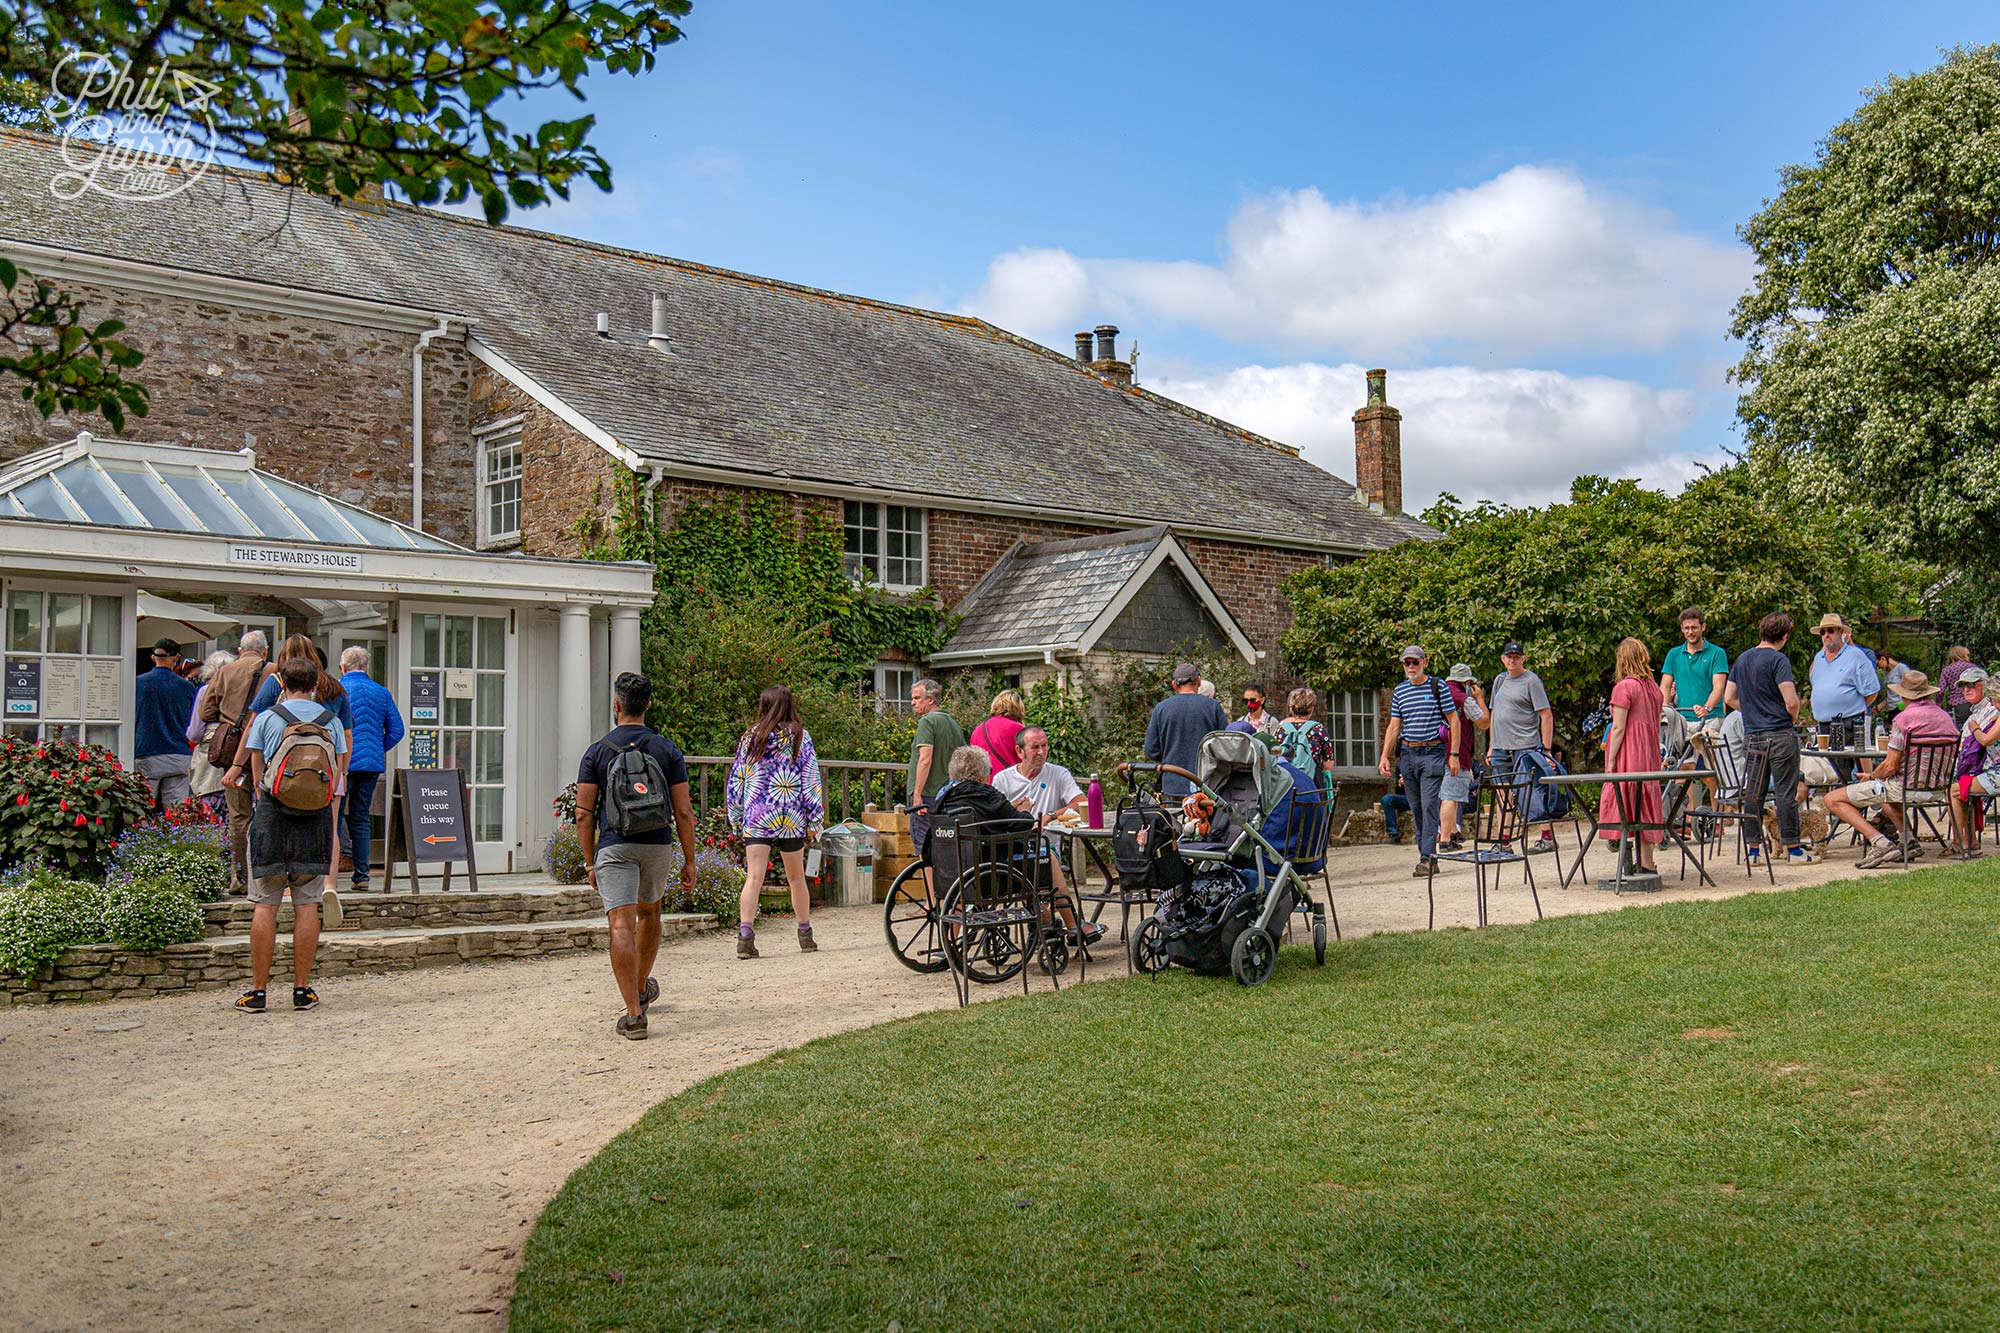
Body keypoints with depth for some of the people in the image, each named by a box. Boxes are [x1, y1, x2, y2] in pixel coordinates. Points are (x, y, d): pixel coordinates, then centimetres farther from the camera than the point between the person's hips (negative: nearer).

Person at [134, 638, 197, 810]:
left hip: (145, 753, -1)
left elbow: (130, 720, 7)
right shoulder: (185, 686, 3)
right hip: (178, 754, 1)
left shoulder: (138, 683, 0)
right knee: (176, 814, 1)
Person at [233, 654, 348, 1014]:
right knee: (306, 905, 5)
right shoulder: (331, 721, 7)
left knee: (265, 905, 3)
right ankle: (302, 990, 7)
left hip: (272, 812, -1)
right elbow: (336, 776, 8)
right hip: (316, 816, 1)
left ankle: (257, 991, 5)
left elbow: (257, 775, 5)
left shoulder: (266, 718, 2)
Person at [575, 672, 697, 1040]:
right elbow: (684, 811, -2)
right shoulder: (668, 750, 1)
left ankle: (634, 1014, -16)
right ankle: (642, 988, 42)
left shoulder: (597, 751, -2)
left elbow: (584, 814, -4)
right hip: (657, 844, 3)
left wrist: (591, 863, 5)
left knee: (621, 926, -8)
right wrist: (689, 862, 5)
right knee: (649, 913, 26)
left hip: (614, 846, -3)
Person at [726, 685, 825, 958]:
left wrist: (736, 818, 16)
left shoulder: (750, 736, 6)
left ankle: (745, 936, -19)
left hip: (756, 818, 0)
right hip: (791, 818, 0)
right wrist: (815, 818, 2)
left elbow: (736, 780, 9)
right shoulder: (800, 735, 1)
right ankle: (805, 936, 22)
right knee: (796, 877, 14)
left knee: (754, 877, -5)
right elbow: (811, 779, -2)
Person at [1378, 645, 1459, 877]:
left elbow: (1454, 722, 1)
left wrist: (1454, 755, -5)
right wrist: (1384, 757, 6)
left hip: (1432, 753, -5)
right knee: (1417, 809, 7)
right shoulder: (1400, 691, 12)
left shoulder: (1437, 686, 0)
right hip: (1408, 753, 5)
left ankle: (1428, 857, -16)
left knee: (1429, 805, -14)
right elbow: (1394, 727, 15)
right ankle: (1428, 859, 13)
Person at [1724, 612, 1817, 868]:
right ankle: (1793, 848, 4)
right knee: (1786, 793, 0)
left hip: (1752, 736, 6)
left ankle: (1752, 849, 10)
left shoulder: (1742, 659, 10)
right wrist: (1793, 719, 3)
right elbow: (1791, 701, -16)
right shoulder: (1778, 660, -11)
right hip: (1780, 734, -6)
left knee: (1753, 793, 8)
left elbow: (1729, 698, 16)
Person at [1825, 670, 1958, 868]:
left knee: (1833, 799, -3)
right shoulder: (1945, 717, 8)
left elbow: (1891, 766, -15)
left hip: (1906, 787, -8)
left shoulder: (1904, 718, -14)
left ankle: (1880, 842, -18)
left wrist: (1871, 776, 6)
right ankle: (1909, 840, 21)